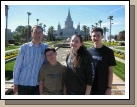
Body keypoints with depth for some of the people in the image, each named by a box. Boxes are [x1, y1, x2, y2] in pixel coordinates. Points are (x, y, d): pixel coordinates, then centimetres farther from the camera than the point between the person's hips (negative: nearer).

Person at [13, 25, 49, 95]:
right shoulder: (24, 47, -4)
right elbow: (17, 66, -1)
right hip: (23, 83, -1)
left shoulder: (45, 47, -2)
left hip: (37, 84, 1)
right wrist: (15, 83, -1)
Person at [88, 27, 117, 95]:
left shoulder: (108, 52, -8)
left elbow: (110, 71, -5)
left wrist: (109, 87, -7)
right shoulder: (88, 51, 1)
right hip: (89, 87, 3)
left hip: (103, 89, -2)